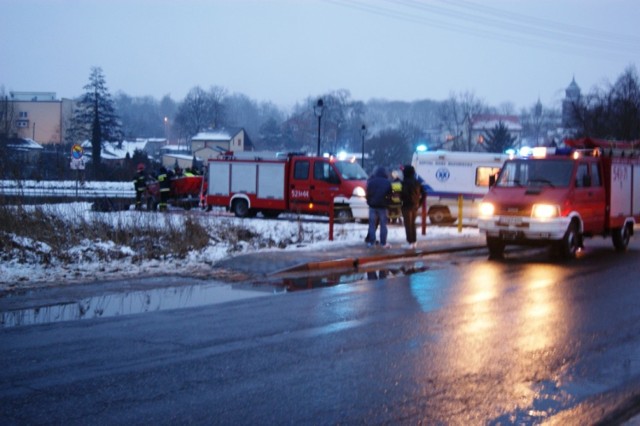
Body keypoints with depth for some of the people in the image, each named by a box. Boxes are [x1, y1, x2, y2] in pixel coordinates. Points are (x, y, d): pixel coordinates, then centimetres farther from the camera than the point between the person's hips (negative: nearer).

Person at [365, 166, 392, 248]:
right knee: (383, 225, 4)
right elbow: (389, 194, 2)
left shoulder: (371, 182, -3)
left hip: (372, 205, 1)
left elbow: (368, 193, 2)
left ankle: (371, 242, 4)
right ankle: (383, 243, 2)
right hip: (383, 206, -1)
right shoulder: (387, 182, -4)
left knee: (372, 224, 7)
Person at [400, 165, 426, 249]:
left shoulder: (405, 182, -15)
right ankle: (414, 242, 20)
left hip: (407, 206, -7)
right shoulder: (417, 182, 9)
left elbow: (404, 194, -26)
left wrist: (401, 197, -6)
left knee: (408, 225, -2)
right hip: (415, 206, 7)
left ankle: (410, 242, -4)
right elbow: (423, 194, 11)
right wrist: (419, 203, 14)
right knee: (412, 224, 17)